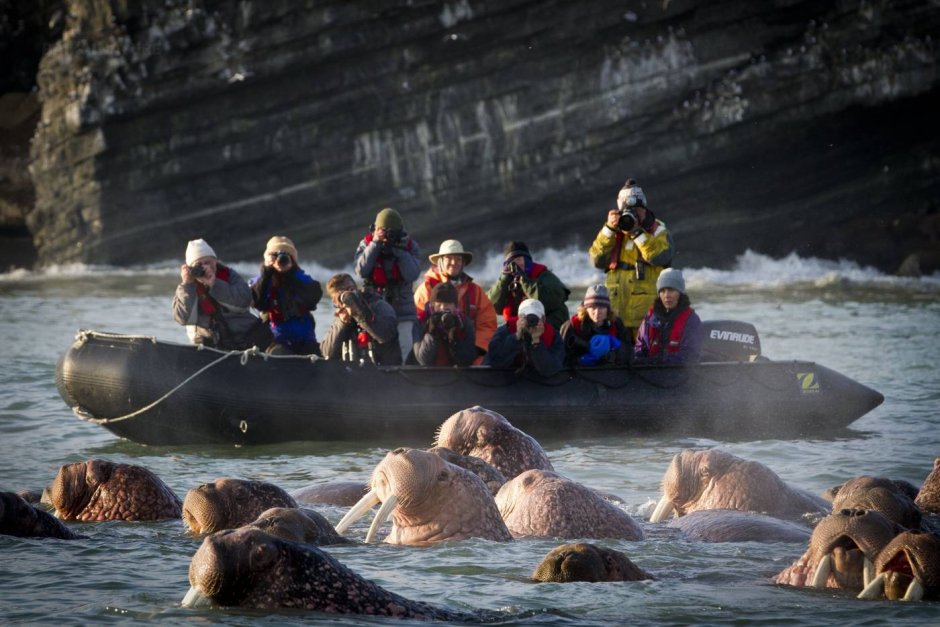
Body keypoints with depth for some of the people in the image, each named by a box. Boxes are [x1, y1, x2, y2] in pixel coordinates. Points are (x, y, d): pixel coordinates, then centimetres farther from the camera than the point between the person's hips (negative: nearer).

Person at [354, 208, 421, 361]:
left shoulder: (410, 246, 1)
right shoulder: (367, 244, 1)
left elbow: (412, 275, -12)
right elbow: (361, 271, -15)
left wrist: (399, 250, -18)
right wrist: (376, 244, -18)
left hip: (402, 309, 0)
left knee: (404, 350, -7)